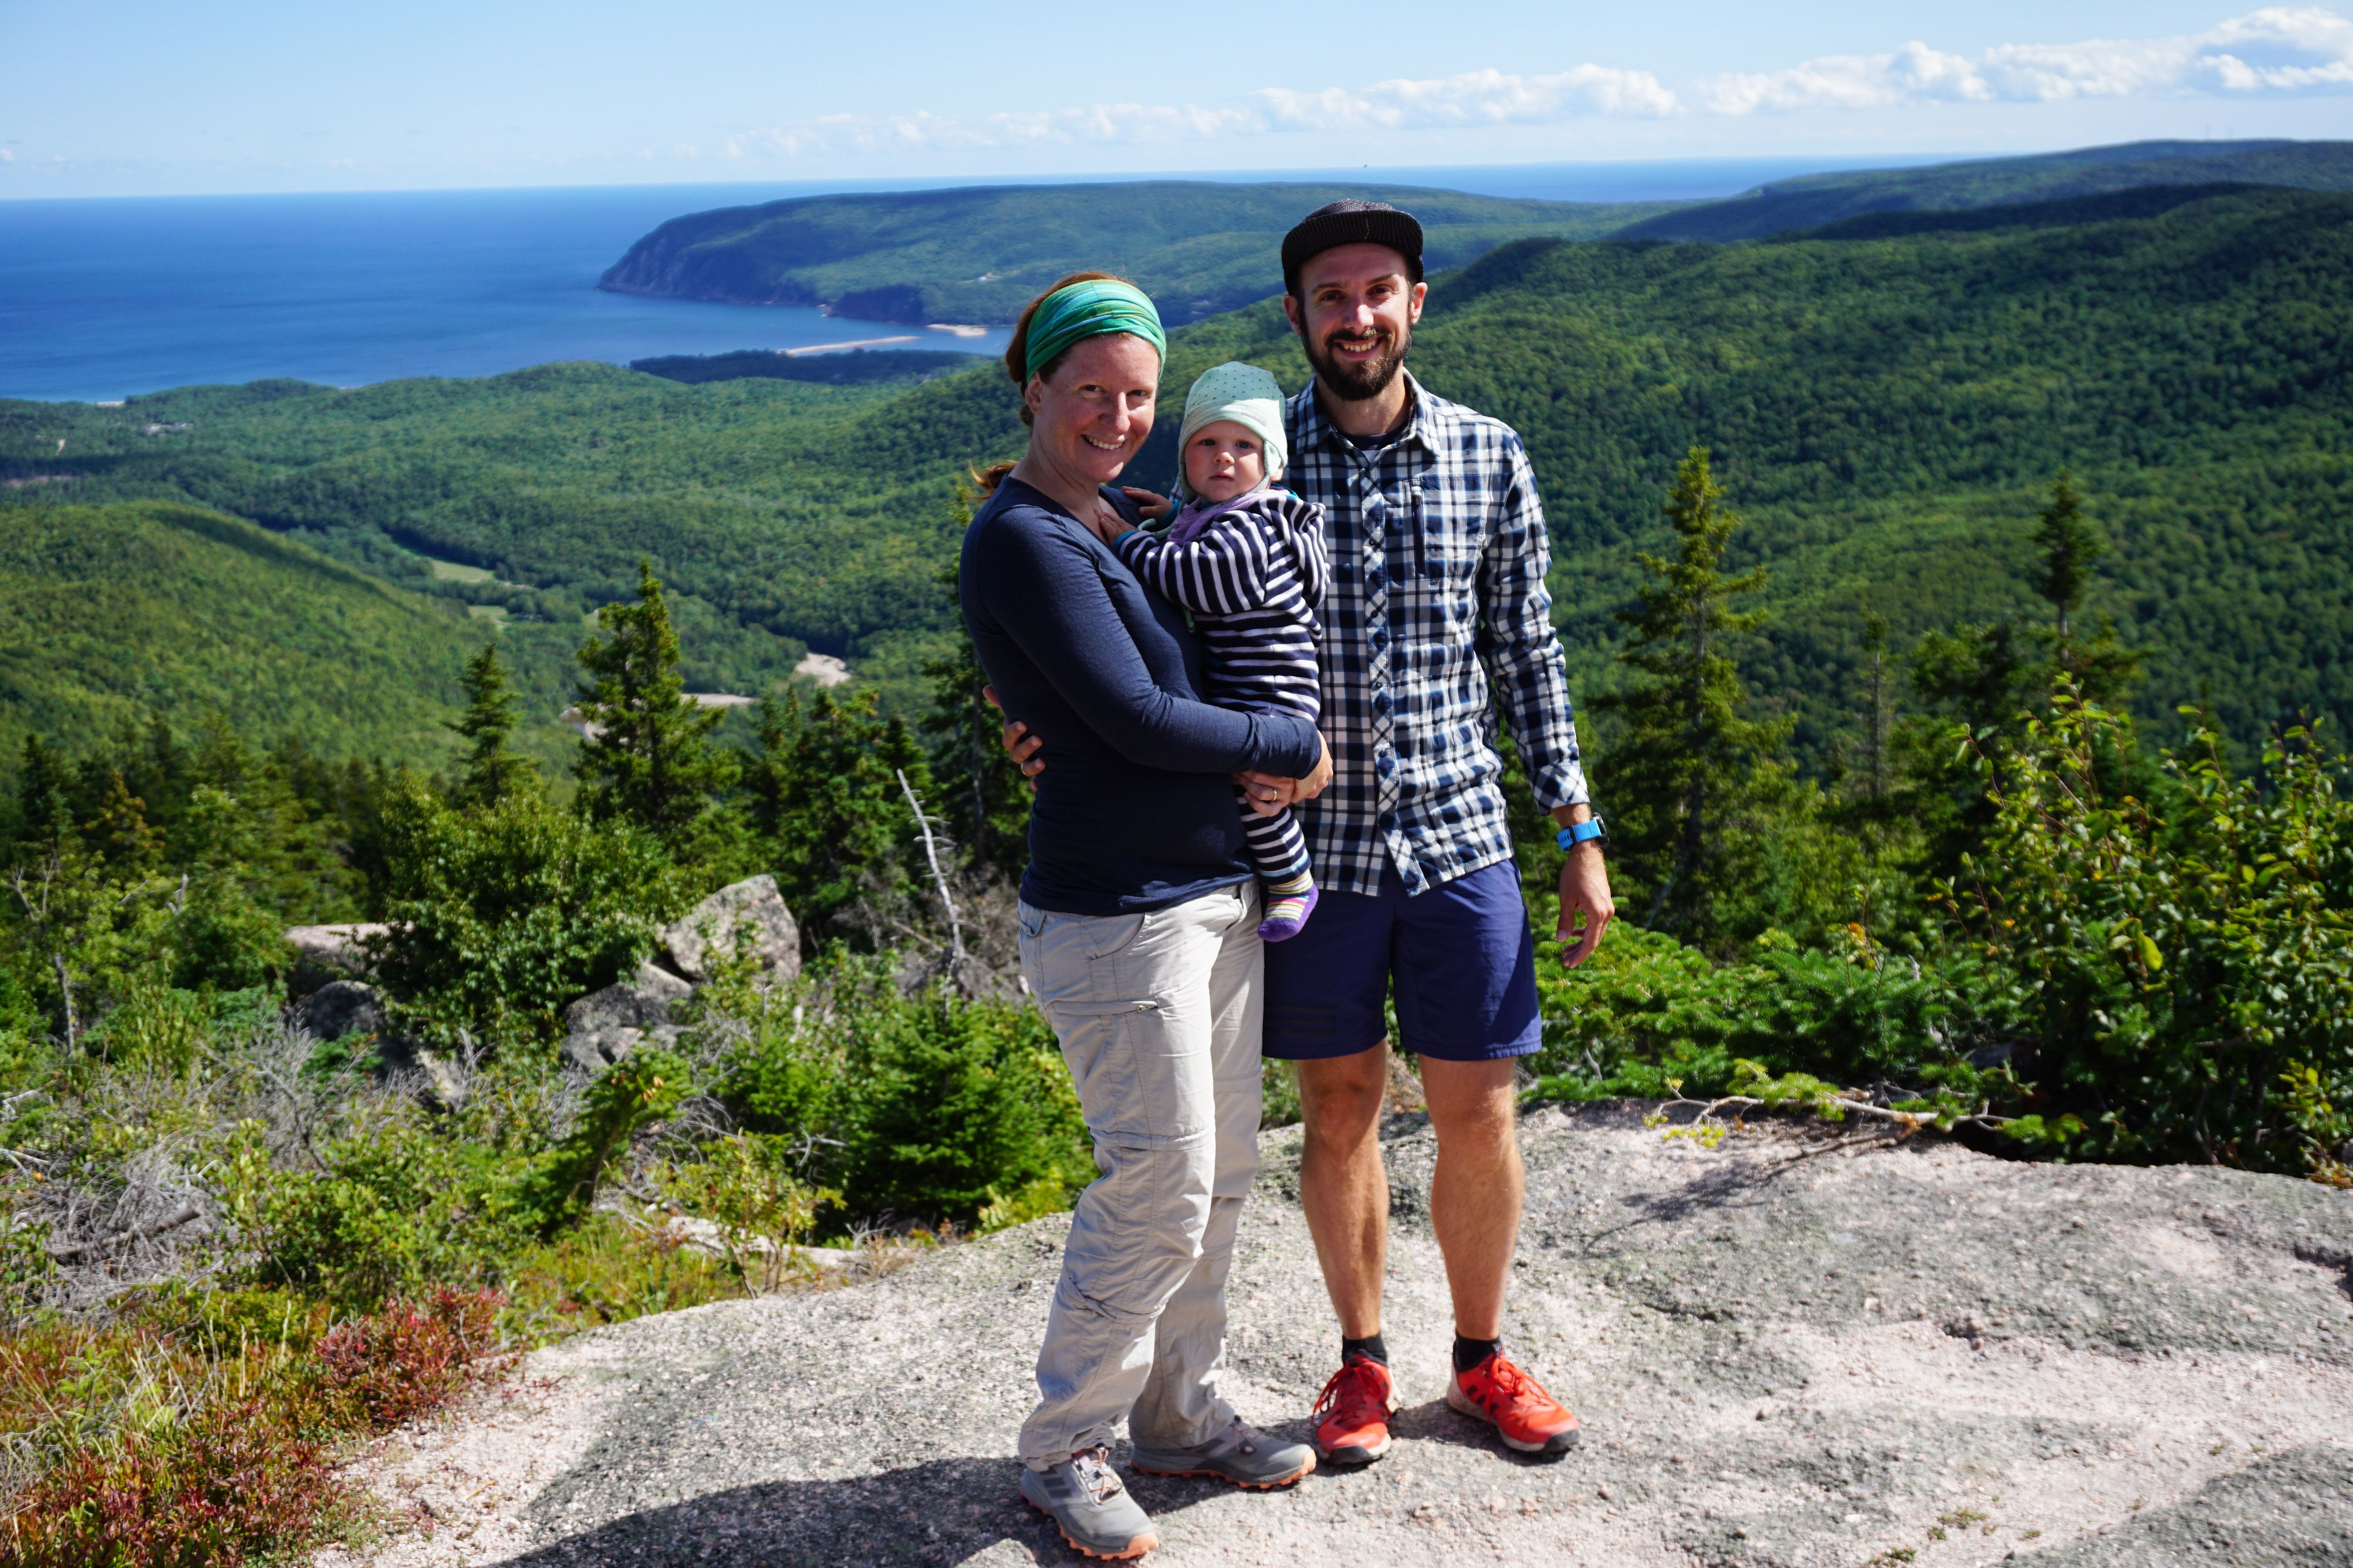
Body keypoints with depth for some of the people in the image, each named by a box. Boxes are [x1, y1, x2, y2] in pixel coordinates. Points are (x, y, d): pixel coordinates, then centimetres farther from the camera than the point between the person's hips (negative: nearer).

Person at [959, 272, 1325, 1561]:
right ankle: (1063, 1449, 17)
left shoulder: (1117, 524, 12)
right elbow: (1137, 720, -21)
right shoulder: (1021, 540, -16)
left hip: (1217, 892, 9)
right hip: (1116, 913, -9)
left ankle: (1179, 1414, 32)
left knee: (1222, 1170, 16)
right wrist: (1296, 748, -9)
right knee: (1161, 1189, -2)